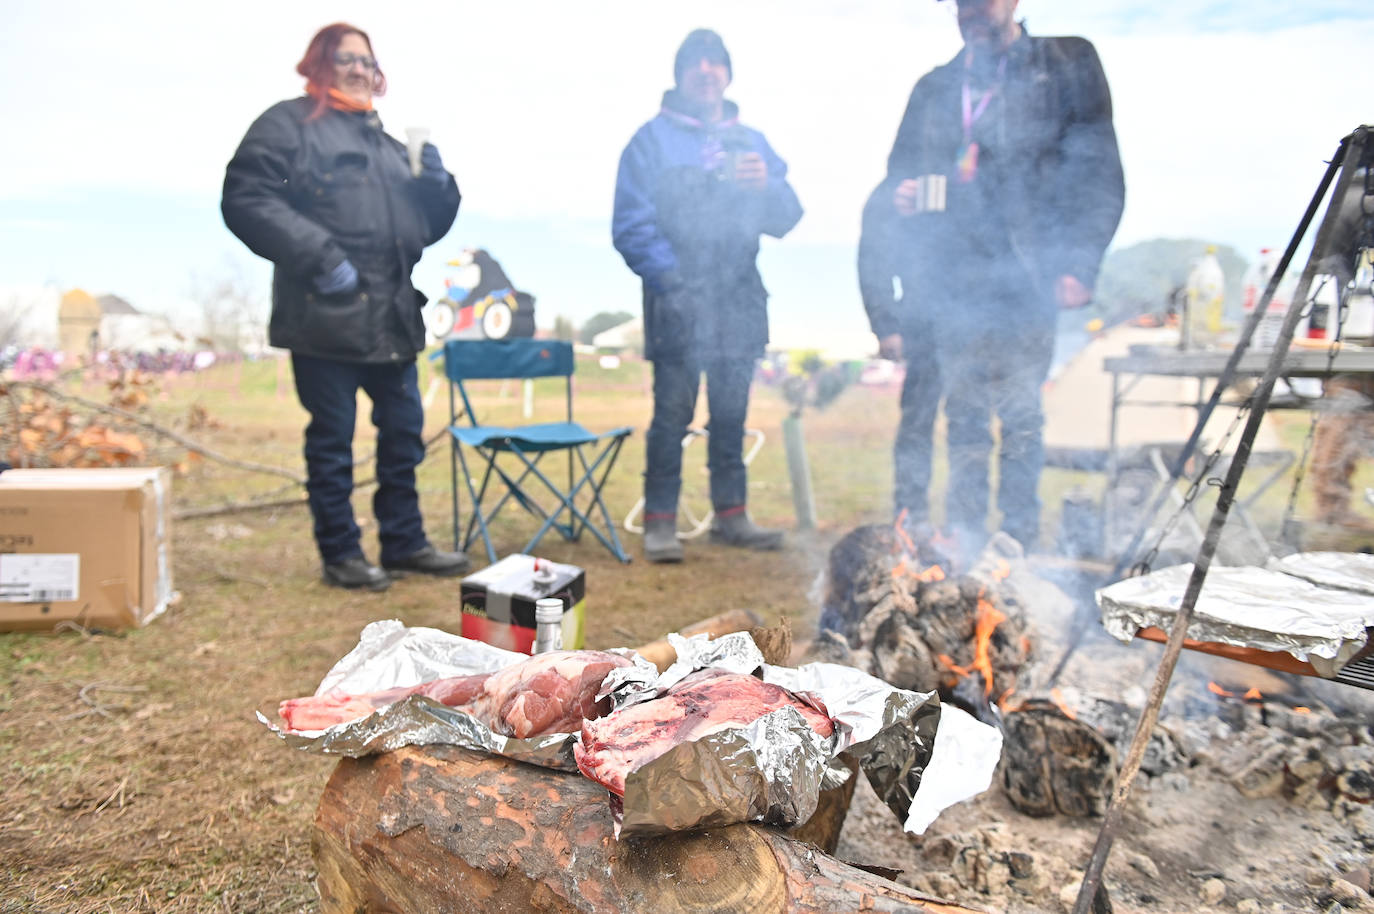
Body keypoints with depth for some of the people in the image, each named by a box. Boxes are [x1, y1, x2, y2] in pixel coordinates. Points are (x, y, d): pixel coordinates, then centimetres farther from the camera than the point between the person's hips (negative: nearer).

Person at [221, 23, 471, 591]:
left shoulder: (385, 138, 23)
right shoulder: (288, 124, 2)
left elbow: (426, 225, 24)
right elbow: (245, 200, -11)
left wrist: (439, 183, 3)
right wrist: (318, 256, -20)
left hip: (392, 315, 7)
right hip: (326, 314, -7)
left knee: (404, 430, 10)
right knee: (332, 438, 1)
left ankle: (405, 544, 21)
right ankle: (340, 555, 13)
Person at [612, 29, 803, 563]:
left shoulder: (751, 143, 17)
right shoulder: (654, 140, 4)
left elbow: (785, 219, 10)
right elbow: (631, 227, -4)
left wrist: (766, 186, -10)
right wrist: (672, 277, -13)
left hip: (739, 303, 4)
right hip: (679, 306, -4)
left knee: (731, 414, 10)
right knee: (672, 413, -6)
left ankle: (730, 515, 20)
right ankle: (660, 523, 3)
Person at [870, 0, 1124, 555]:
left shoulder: (1068, 65, 8)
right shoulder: (933, 87, 21)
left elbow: (1099, 171, 1)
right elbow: (900, 166, 26)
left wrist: (1078, 261, -12)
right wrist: (900, 191, 1)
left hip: (1021, 279, -3)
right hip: (948, 285, 4)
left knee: (1020, 416, -3)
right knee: (963, 419, 6)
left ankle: (1017, 545, 6)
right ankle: (962, 544, 13)